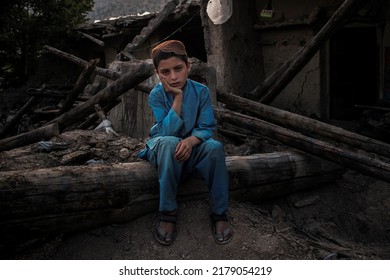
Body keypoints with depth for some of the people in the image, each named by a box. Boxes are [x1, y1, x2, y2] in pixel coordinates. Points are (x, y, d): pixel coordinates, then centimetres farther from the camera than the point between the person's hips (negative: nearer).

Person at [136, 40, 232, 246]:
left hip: (192, 147, 2)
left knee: (215, 147, -30)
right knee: (170, 143, -37)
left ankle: (219, 213, -17)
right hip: (163, 148, -2)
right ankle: (167, 212, -27)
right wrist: (178, 97, -29)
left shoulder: (201, 91, -10)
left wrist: (190, 140, -32)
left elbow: (207, 127, -11)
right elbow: (168, 132, -24)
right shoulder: (156, 95, -15)